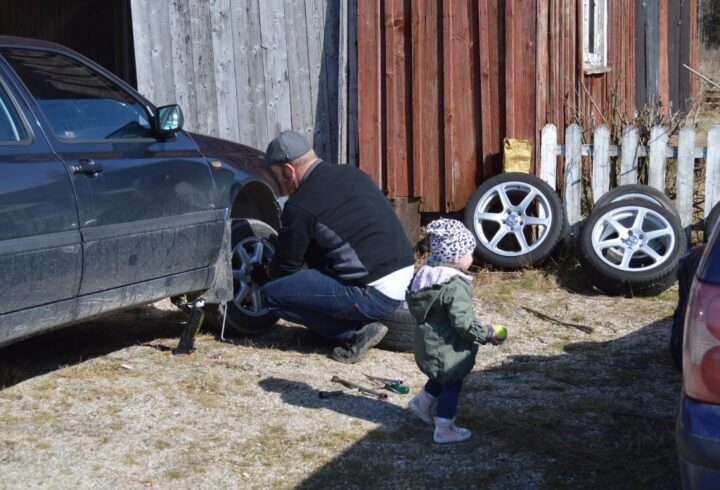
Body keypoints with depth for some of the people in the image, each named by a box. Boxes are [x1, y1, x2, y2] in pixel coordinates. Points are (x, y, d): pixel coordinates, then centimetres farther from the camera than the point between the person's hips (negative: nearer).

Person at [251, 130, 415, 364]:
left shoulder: (300, 206, -10)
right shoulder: (351, 173, 13)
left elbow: (286, 266, 4)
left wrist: (260, 275, 26)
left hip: (375, 295, -8)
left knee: (271, 294, 0)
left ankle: (356, 332, 0)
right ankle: (363, 324, 14)